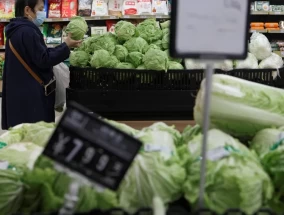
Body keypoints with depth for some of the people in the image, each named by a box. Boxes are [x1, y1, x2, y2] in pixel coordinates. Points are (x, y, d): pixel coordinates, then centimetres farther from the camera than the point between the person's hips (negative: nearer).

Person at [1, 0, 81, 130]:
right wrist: (66, 46, -10)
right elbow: (43, 60, -18)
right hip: (30, 93, -10)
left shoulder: (16, 30, 14)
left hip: (20, 91, 10)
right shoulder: (27, 31, -17)